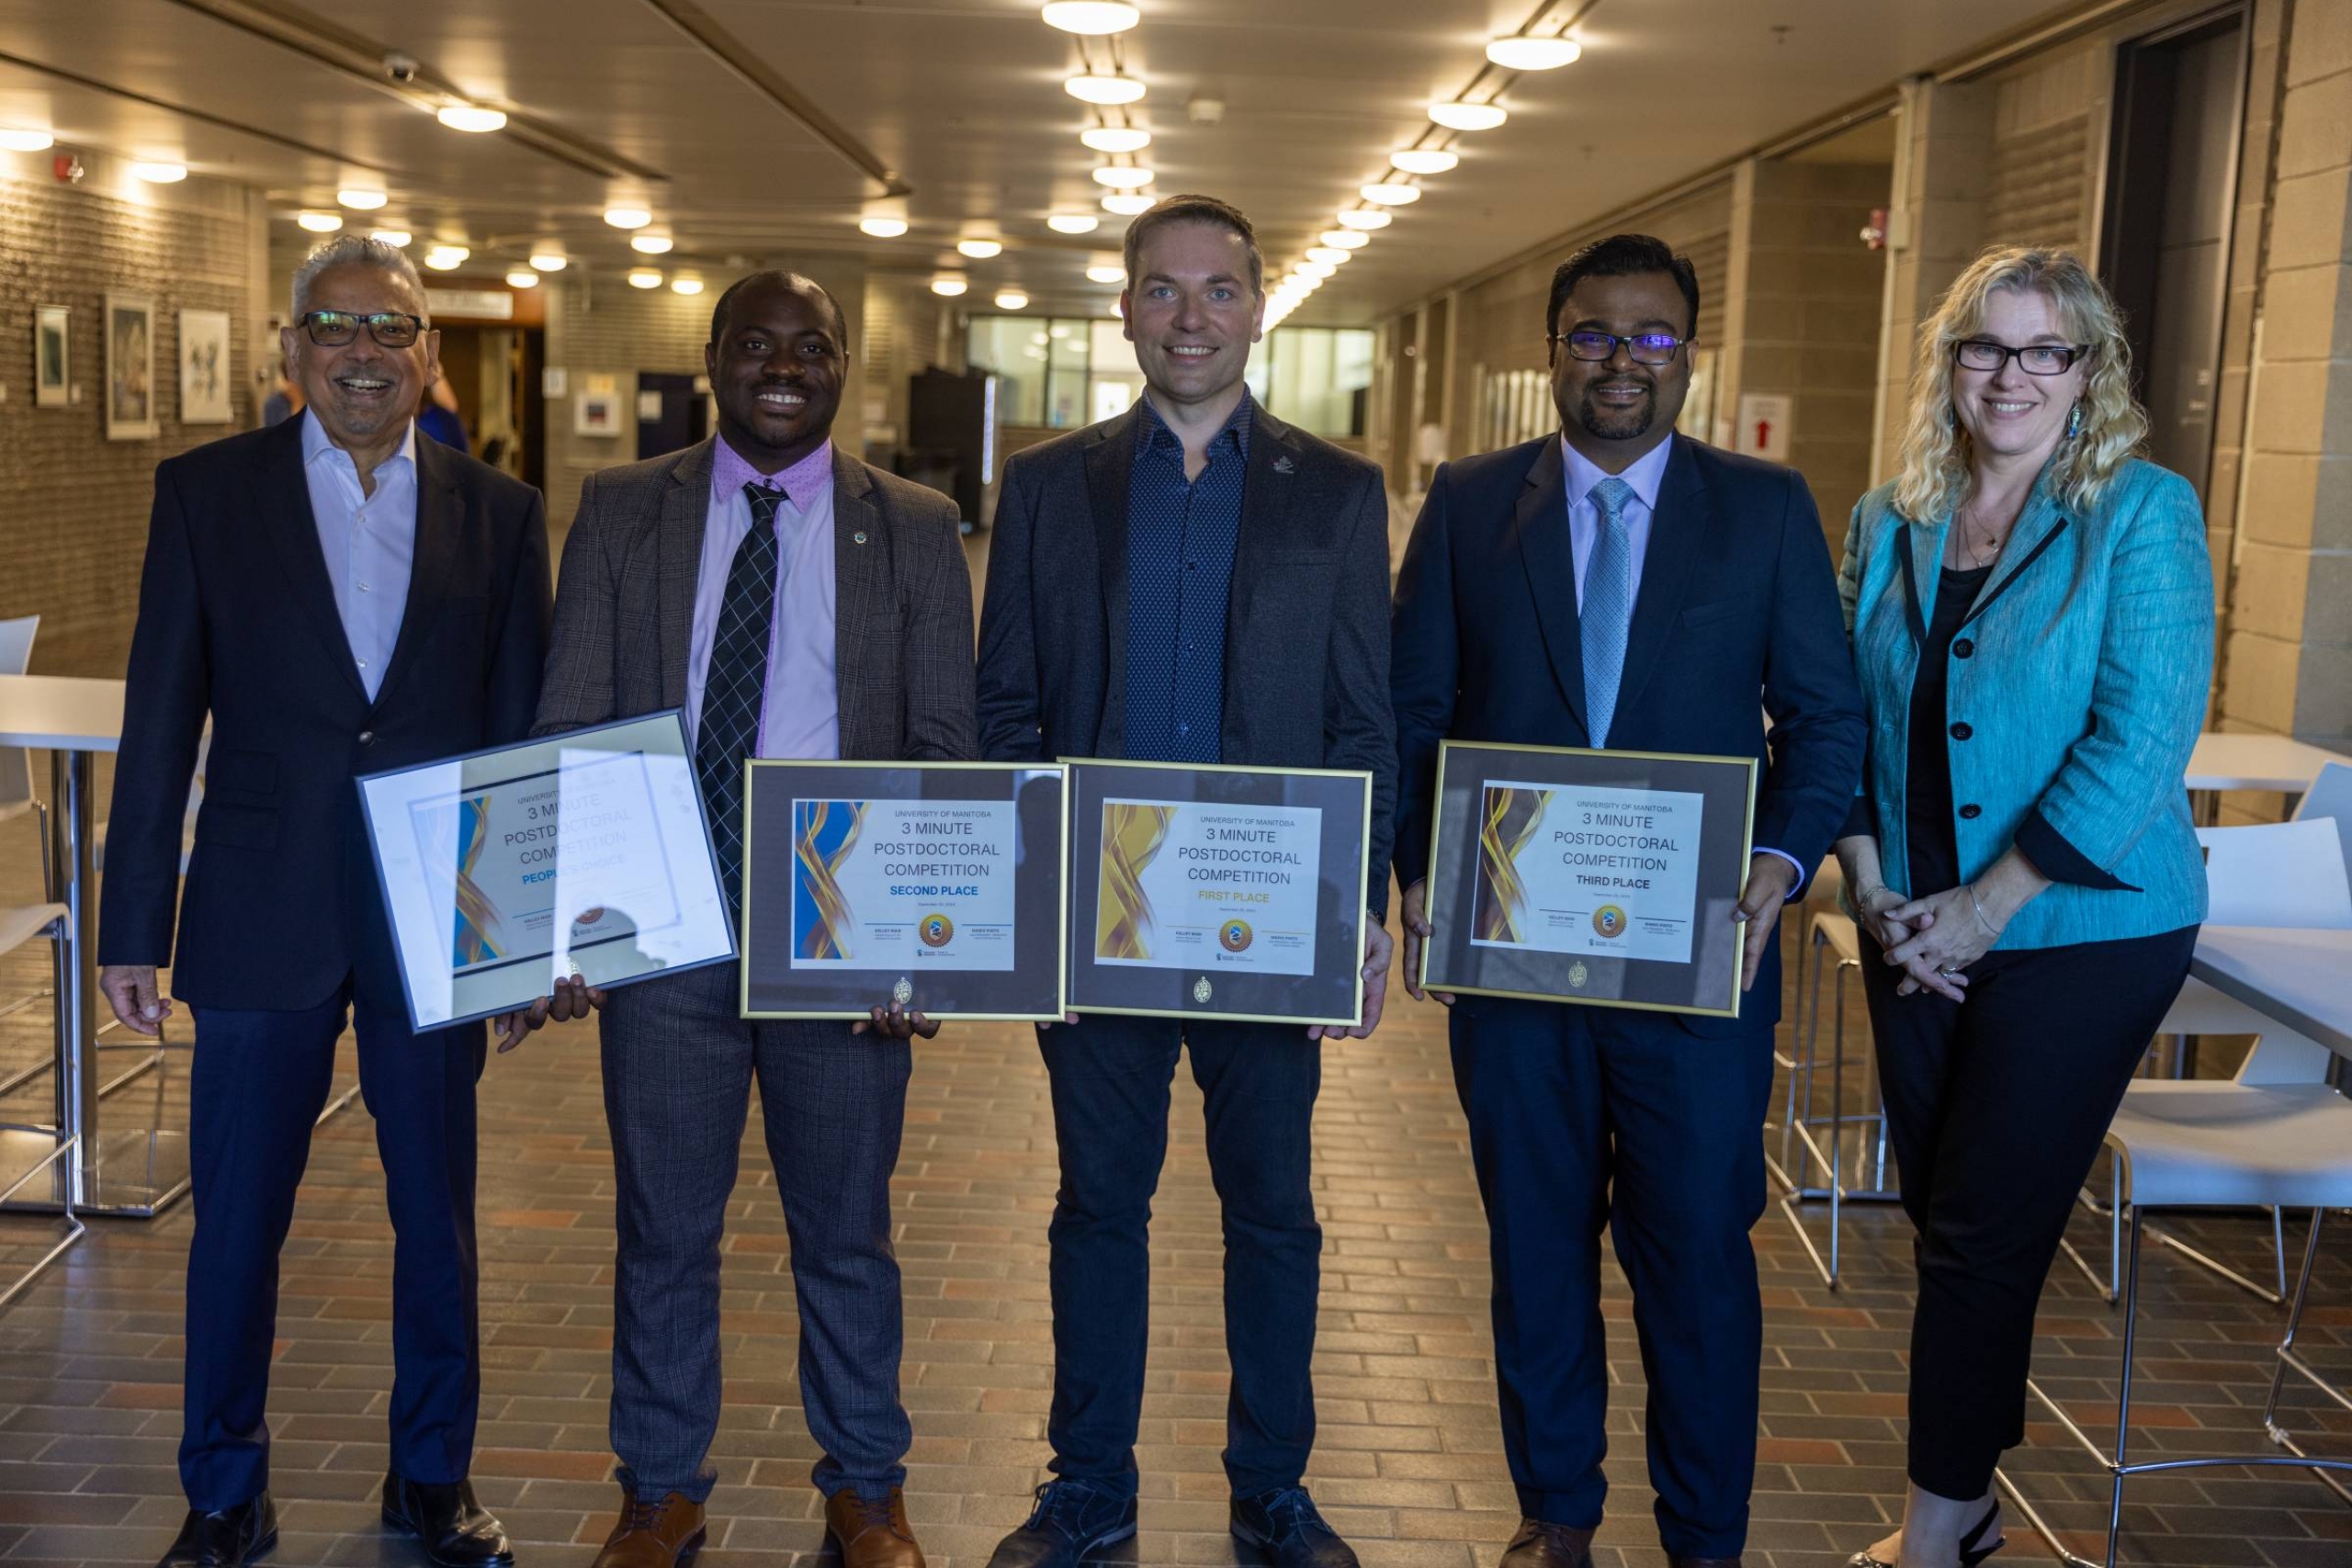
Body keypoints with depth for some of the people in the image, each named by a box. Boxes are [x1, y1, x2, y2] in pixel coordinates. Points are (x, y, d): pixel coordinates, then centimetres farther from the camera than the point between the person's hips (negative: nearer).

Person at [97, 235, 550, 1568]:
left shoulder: (500, 513, 4)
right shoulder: (207, 493, 1)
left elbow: (524, 730, 5)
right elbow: (161, 718, 0)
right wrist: (134, 928, -2)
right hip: (262, 920, -1)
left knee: (438, 1215, 12)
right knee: (237, 1217, 8)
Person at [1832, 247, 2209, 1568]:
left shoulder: (2145, 515, -9)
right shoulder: (1888, 524, 6)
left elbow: (2144, 741, -16)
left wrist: (1984, 907, -17)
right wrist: (1872, 886, -5)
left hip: (2082, 931, -5)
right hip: (1917, 929, 5)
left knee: (1984, 1234, -1)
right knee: (1943, 1214, 13)